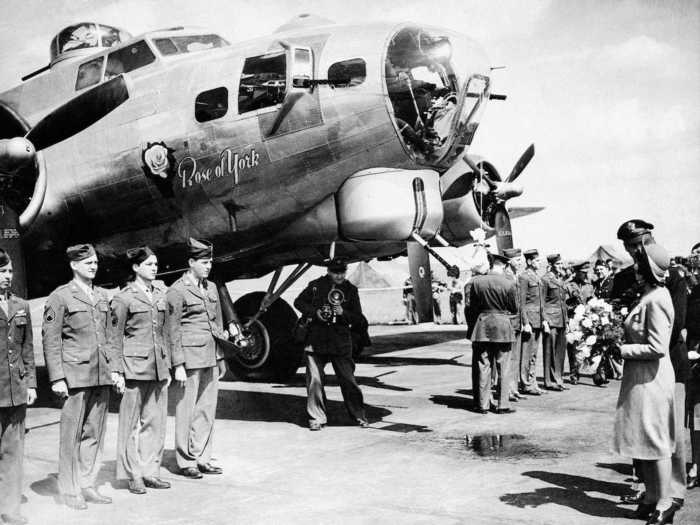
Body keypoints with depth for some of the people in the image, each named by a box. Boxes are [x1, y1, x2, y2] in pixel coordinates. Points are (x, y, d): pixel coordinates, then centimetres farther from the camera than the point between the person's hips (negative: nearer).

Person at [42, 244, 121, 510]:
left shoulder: (102, 296, 15)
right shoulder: (60, 297, -3)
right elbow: (50, 340, -6)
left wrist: (114, 369, 13)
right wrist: (57, 378, -11)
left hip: (102, 376, 6)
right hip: (75, 375, -6)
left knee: (95, 433, 9)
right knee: (72, 434, 1)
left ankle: (87, 485, 19)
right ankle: (69, 490, 11)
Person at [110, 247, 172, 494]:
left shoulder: (160, 294, 12)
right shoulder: (124, 298, -5)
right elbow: (115, 337, -3)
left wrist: (168, 366, 13)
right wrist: (119, 371, -7)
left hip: (159, 366, 6)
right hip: (135, 365, -6)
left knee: (156, 421, 8)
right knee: (132, 422, 2)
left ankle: (150, 471, 18)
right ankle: (133, 475, 12)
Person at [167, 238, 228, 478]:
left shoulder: (211, 287, 14)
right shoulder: (177, 291, -7)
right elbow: (172, 331, -8)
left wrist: (221, 357, 18)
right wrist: (178, 365, -12)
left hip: (212, 357, 7)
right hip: (190, 358, -7)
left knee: (207, 409, 10)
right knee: (187, 411, 2)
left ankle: (202, 458, 20)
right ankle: (186, 461, 12)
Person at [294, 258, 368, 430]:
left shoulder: (351, 290, 5)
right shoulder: (316, 285, 1)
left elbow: (358, 317, 7)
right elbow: (299, 302, 9)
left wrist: (343, 313, -13)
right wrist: (314, 312, -7)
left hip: (341, 343, 0)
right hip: (317, 340, 0)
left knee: (348, 380, 2)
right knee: (314, 380, -1)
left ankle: (359, 416, 17)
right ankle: (316, 418, 11)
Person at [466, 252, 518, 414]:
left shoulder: (476, 281, -3)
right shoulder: (509, 283, -9)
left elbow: (472, 307, 3)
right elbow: (514, 309, 1)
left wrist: (471, 326, 14)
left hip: (482, 325, 2)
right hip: (502, 327, -2)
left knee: (483, 366, 8)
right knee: (503, 367, 5)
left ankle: (483, 404, 12)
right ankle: (503, 405, 7)